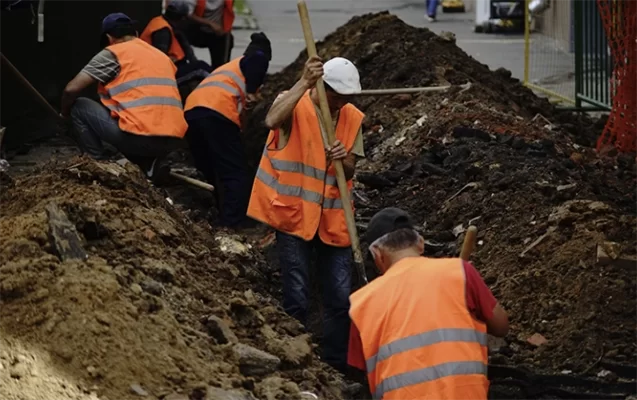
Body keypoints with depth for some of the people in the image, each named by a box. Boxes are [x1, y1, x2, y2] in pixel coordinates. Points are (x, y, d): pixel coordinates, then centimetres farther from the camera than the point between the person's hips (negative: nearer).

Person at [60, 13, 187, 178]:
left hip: (138, 137, -6)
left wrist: (65, 113, 24)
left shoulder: (112, 53, 6)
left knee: (79, 108, 13)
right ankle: (146, 165, 16)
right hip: (172, 140, 6)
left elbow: (71, 89, 3)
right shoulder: (162, 56, 24)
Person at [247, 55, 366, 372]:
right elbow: (273, 120, -34)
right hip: (295, 214, -4)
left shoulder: (353, 118, 3)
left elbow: (350, 171, 4)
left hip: (333, 218, 4)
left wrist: (343, 160, -19)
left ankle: (336, 367, 15)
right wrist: (305, 82, -36)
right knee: (296, 298, -3)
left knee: (341, 298, 3)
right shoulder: (294, 104, -10)